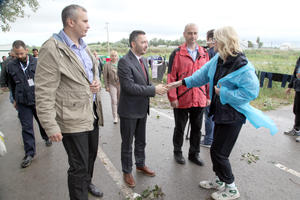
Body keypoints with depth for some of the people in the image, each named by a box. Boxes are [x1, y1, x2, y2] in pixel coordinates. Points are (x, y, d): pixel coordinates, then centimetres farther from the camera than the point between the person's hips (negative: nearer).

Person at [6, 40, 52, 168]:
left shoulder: (37, 63, -5)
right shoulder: (11, 65, 1)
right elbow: (11, 84, 13)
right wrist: (15, 99, 16)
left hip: (38, 99, -1)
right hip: (23, 102, 1)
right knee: (26, 127, 3)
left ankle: (46, 138, 45)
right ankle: (29, 153, 12)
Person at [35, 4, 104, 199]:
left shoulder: (84, 47, 9)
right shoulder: (51, 49, -16)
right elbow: (44, 93, -17)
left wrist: (97, 82, -1)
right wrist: (51, 126, -18)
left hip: (92, 113, 8)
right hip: (73, 119, -8)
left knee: (92, 155, 24)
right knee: (79, 166, 5)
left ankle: (87, 182, 50)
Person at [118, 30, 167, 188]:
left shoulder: (143, 60, 8)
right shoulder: (124, 62, -18)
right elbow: (129, 86, -26)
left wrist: (155, 89, -5)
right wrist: (153, 90, -24)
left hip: (142, 109, 8)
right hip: (129, 111, -7)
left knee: (141, 141, 22)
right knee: (127, 143, 11)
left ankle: (140, 165, 43)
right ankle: (127, 172, 31)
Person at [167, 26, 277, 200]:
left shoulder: (242, 66, -22)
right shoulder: (218, 59, 3)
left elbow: (251, 91, -25)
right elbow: (203, 74, 12)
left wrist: (224, 93, -20)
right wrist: (182, 82, 9)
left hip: (233, 115, -8)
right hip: (220, 112, 8)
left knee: (218, 152, 1)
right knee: (217, 150, 19)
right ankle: (219, 180, 41)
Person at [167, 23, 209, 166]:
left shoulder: (204, 53, 7)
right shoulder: (177, 53, -6)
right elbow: (171, 77, -8)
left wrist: (208, 95, 6)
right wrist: (172, 97, -12)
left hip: (199, 99, 4)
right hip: (181, 100, -4)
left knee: (197, 128, 15)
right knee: (179, 128, 13)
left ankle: (194, 154, 33)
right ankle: (177, 152, 33)